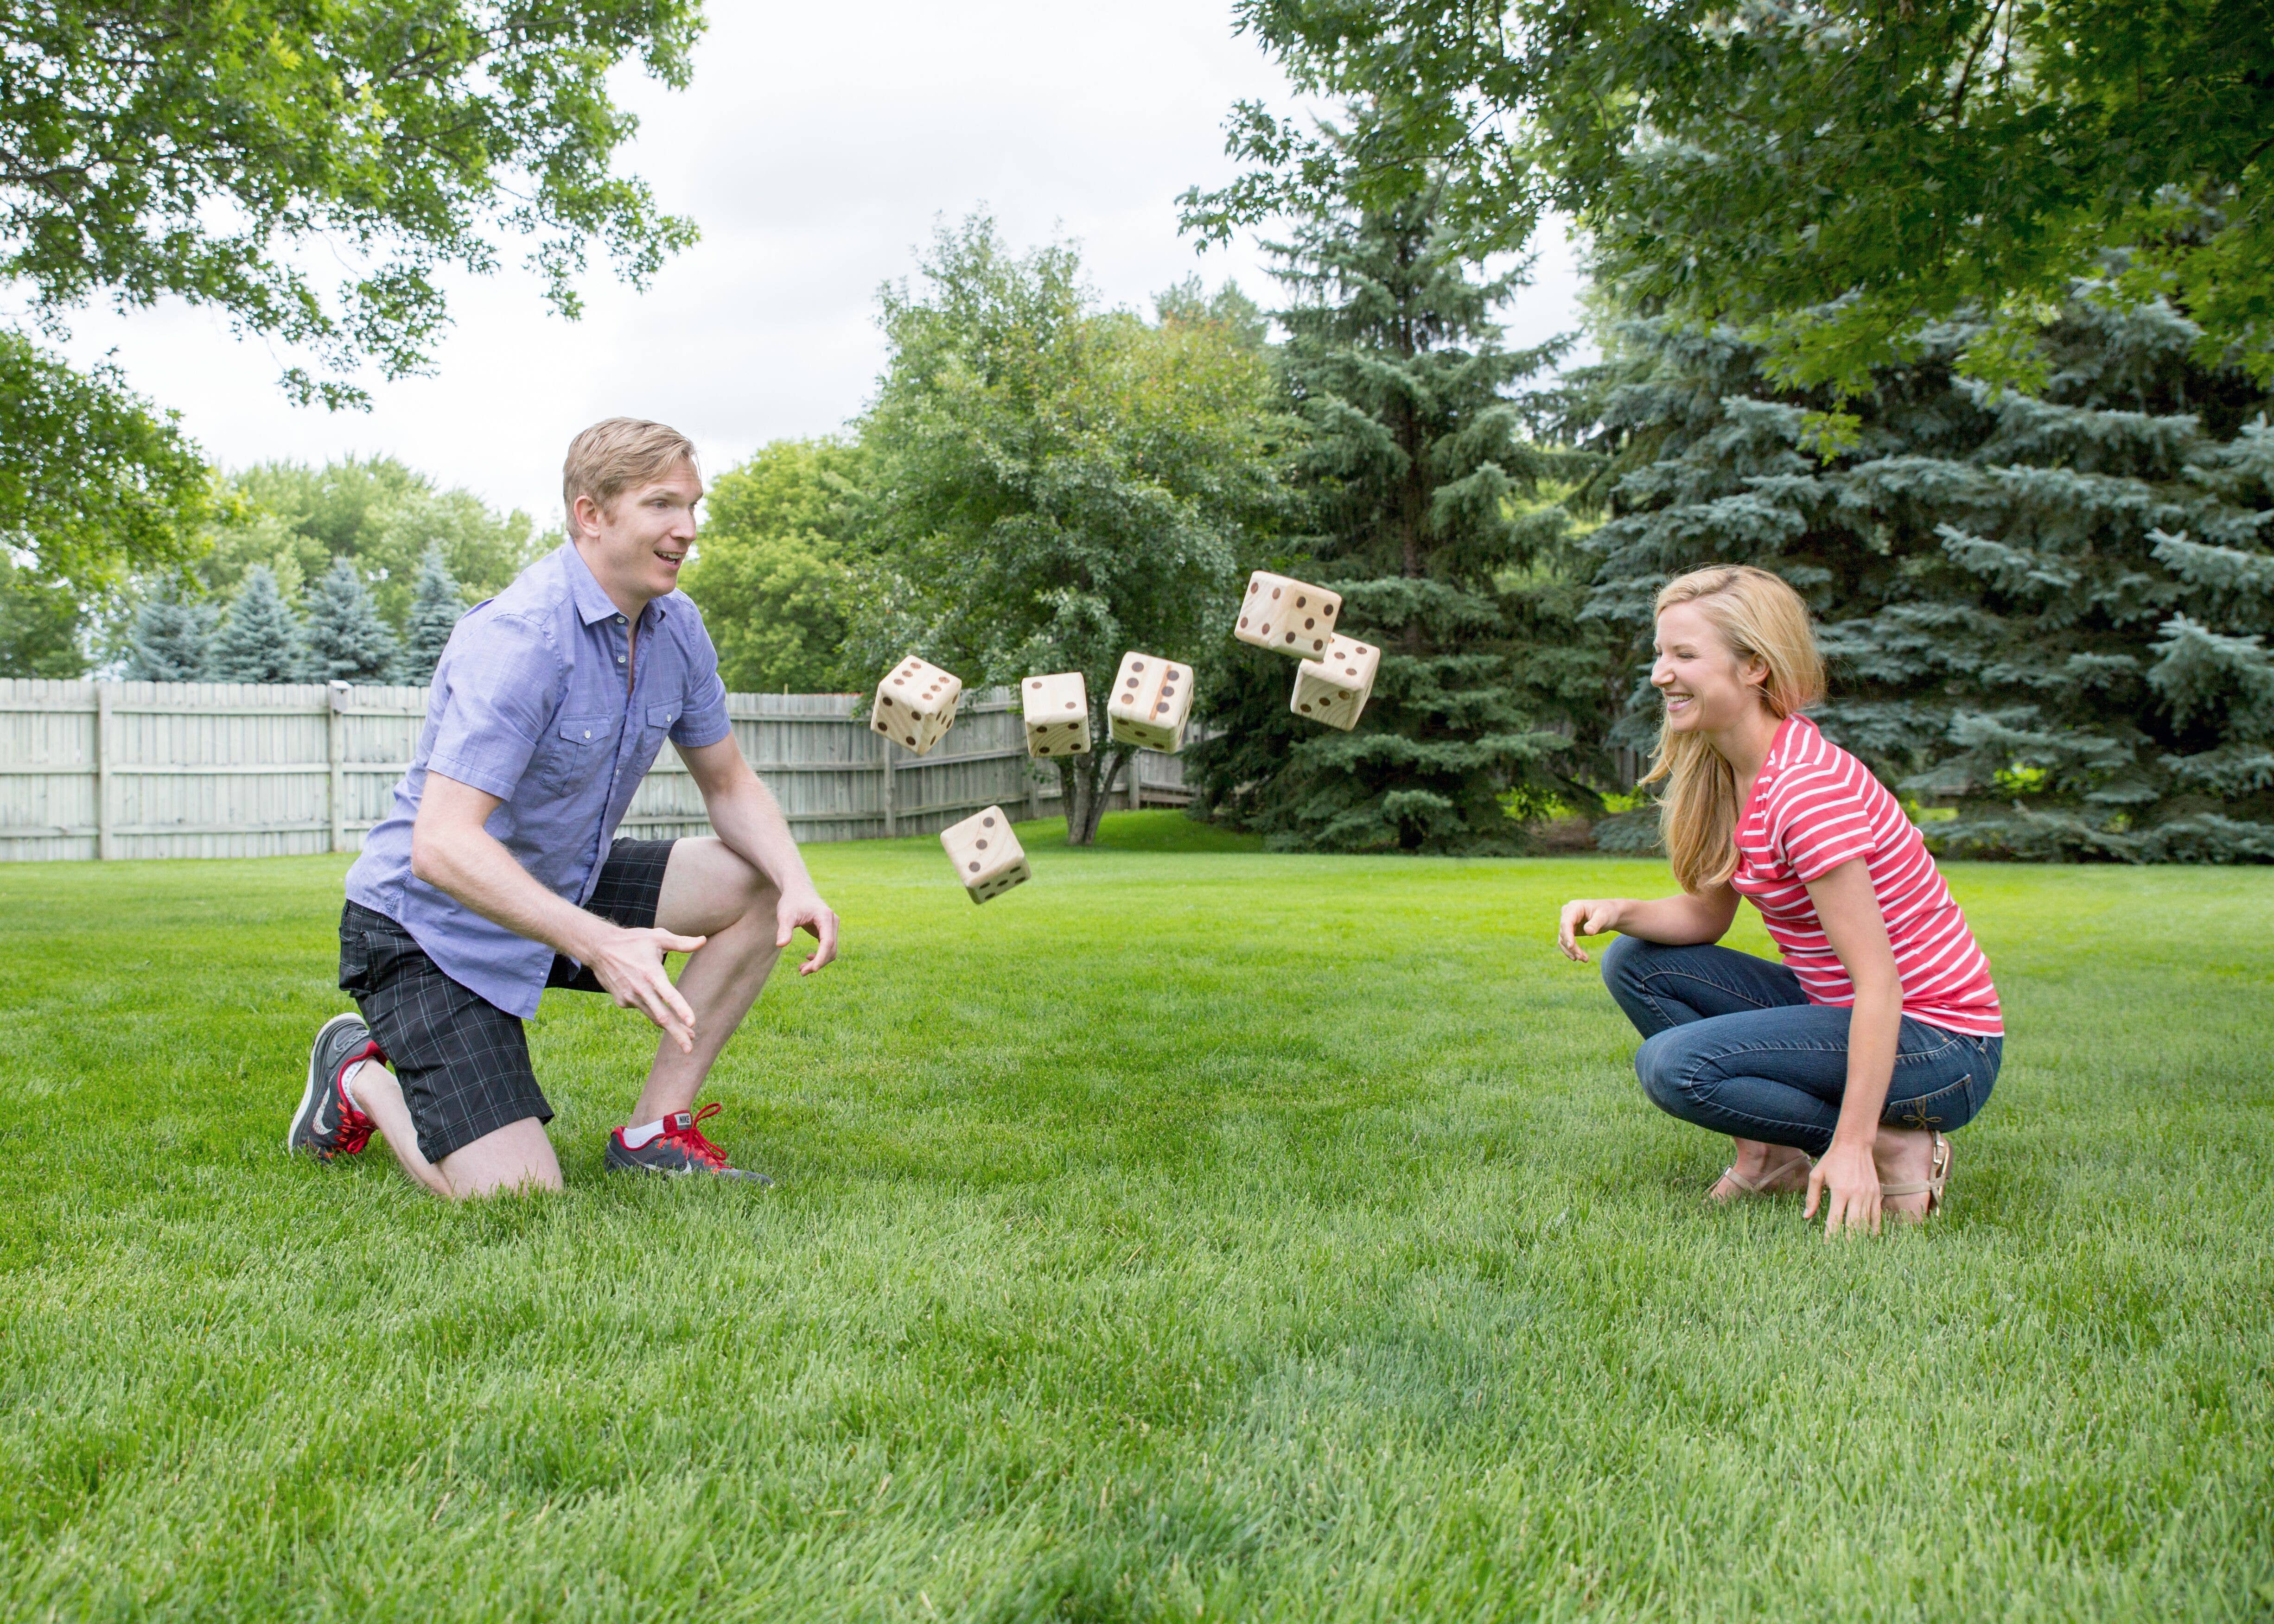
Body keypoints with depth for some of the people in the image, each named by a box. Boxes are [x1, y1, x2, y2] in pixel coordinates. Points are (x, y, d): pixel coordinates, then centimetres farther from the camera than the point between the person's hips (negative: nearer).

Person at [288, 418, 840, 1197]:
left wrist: (798, 884, -12)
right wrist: (599, 943, -45)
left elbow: (728, 784, 8)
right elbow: (441, 846, -35)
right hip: (431, 927, -8)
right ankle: (362, 1081, 13)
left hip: (562, 894, 8)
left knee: (755, 884, -6)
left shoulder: (676, 625, -2)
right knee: (517, 1201, -18)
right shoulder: (518, 637, -28)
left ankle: (652, 1132, 1)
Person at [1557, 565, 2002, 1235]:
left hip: (1938, 1049, -9)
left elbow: (1878, 981, -26)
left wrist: (1853, 1144, -29)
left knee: (1672, 1064, -24)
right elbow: (1707, 914, 10)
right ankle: (1772, 1153, 6)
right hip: (1835, 1005, 9)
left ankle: (1892, 1151, -8)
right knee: (1636, 963, 4)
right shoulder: (1729, 769, 3)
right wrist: (1619, 910, -11)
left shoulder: (1808, 788, -25)